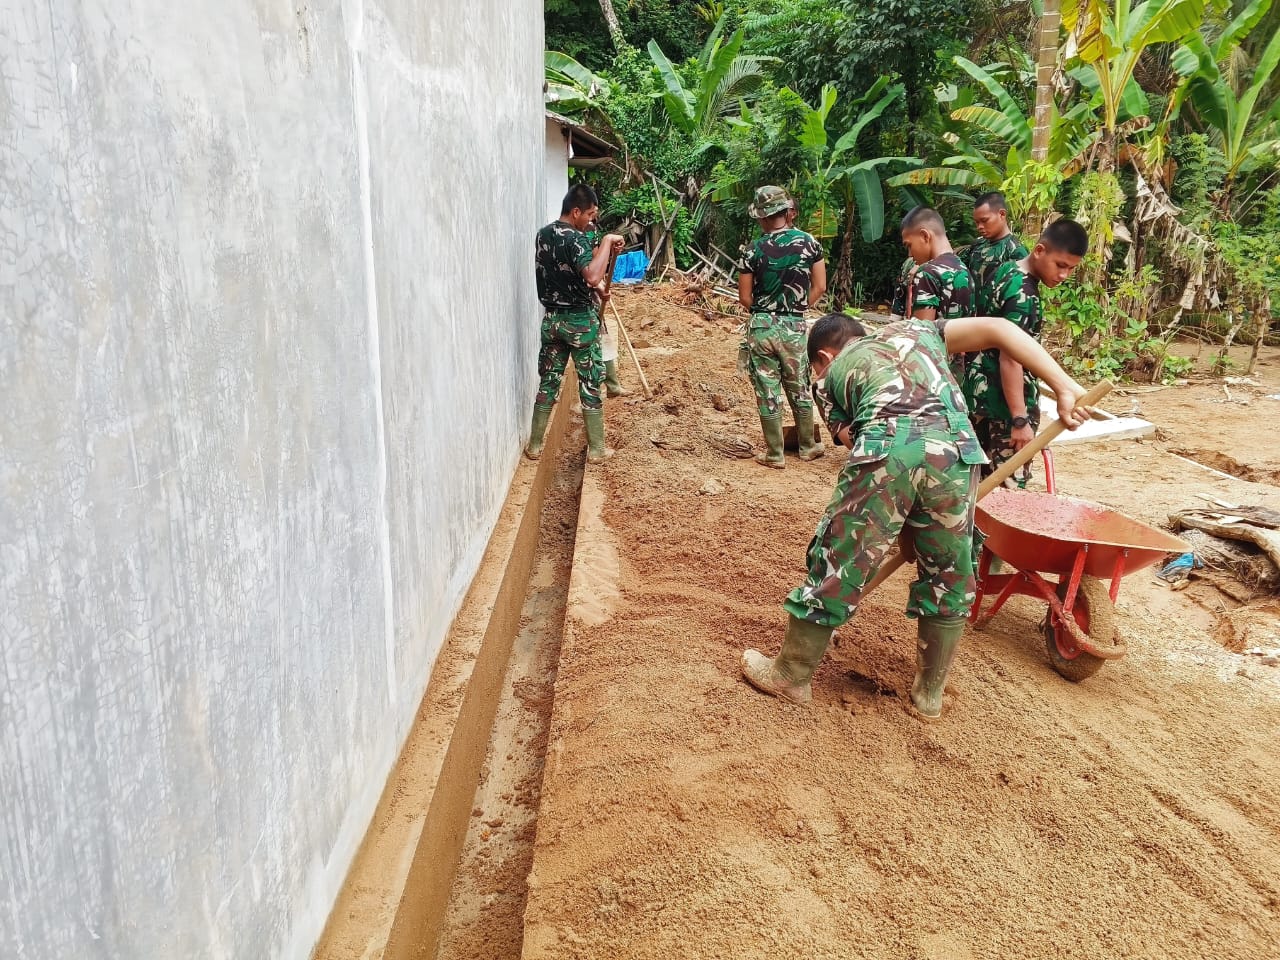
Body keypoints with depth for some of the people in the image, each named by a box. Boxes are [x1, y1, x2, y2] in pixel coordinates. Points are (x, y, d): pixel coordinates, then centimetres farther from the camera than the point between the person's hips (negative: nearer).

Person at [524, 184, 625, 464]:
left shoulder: (542, 235, 7)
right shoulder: (575, 238, -19)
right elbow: (592, 277, -35)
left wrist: (593, 285, 17)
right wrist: (607, 241, -26)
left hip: (551, 318, 7)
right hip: (580, 320, -7)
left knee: (548, 382, 12)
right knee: (590, 384, 4)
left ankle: (534, 446, 16)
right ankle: (596, 449, 11)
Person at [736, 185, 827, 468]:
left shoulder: (752, 251, -6)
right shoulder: (808, 242, -2)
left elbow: (744, 298, -2)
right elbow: (819, 287, 1)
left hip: (760, 327, -1)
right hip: (794, 327, 2)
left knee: (768, 392, 7)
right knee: (799, 389, 17)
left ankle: (775, 454, 14)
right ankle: (808, 446, 29)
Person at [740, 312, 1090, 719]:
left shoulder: (834, 373, 28)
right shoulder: (915, 329, 35)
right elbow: (997, 328, 23)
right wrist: (1065, 388, 18)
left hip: (885, 448, -2)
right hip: (954, 450, 3)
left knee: (836, 563, 12)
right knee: (949, 578, 21)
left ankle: (791, 676, 28)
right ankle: (929, 692, 34)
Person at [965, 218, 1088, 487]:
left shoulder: (1006, 270, 7)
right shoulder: (1023, 295, -21)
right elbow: (1010, 359, -25)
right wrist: (1020, 419, -24)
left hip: (980, 390, 10)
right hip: (1002, 399, -10)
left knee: (981, 477, 17)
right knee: (1011, 482, -2)